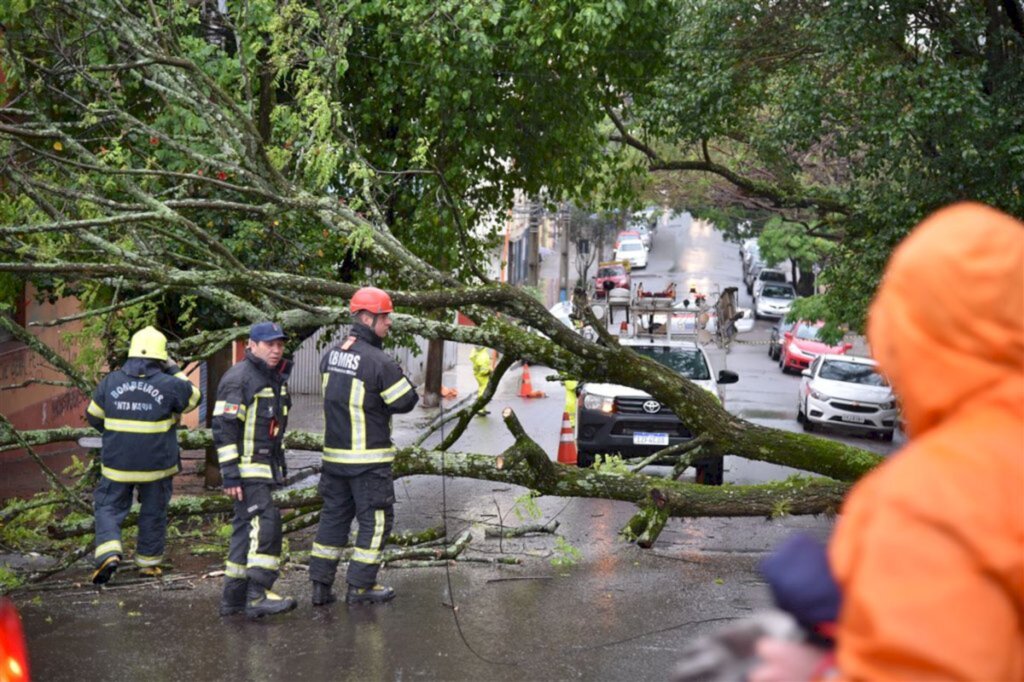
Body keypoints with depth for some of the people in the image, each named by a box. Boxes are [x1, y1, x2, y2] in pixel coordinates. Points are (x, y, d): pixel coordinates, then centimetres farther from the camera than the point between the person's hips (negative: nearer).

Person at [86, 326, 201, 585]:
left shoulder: (111, 381, -4)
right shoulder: (169, 385, -12)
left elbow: (94, 416, 8)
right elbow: (192, 397, 8)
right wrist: (174, 370, 12)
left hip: (118, 463, 1)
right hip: (157, 465, -1)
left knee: (109, 507, 11)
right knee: (153, 512, 15)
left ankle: (109, 554, -10)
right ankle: (148, 561, 24)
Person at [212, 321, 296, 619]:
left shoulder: (276, 379, 16)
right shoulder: (238, 379, -13)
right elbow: (224, 428, -17)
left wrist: (281, 465, 23)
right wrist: (229, 474, -21)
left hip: (265, 468, 9)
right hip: (246, 469, -9)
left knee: (247, 527, 11)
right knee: (265, 522, -18)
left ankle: (233, 598, 17)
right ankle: (257, 596, -19)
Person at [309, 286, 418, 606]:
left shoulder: (331, 354, 6)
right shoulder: (379, 362, -18)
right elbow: (405, 402, -11)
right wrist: (404, 379, 7)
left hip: (334, 454, 7)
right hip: (369, 457, -7)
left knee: (334, 515, 14)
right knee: (375, 519, 5)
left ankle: (320, 585, 14)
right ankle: (360, 586, 8)